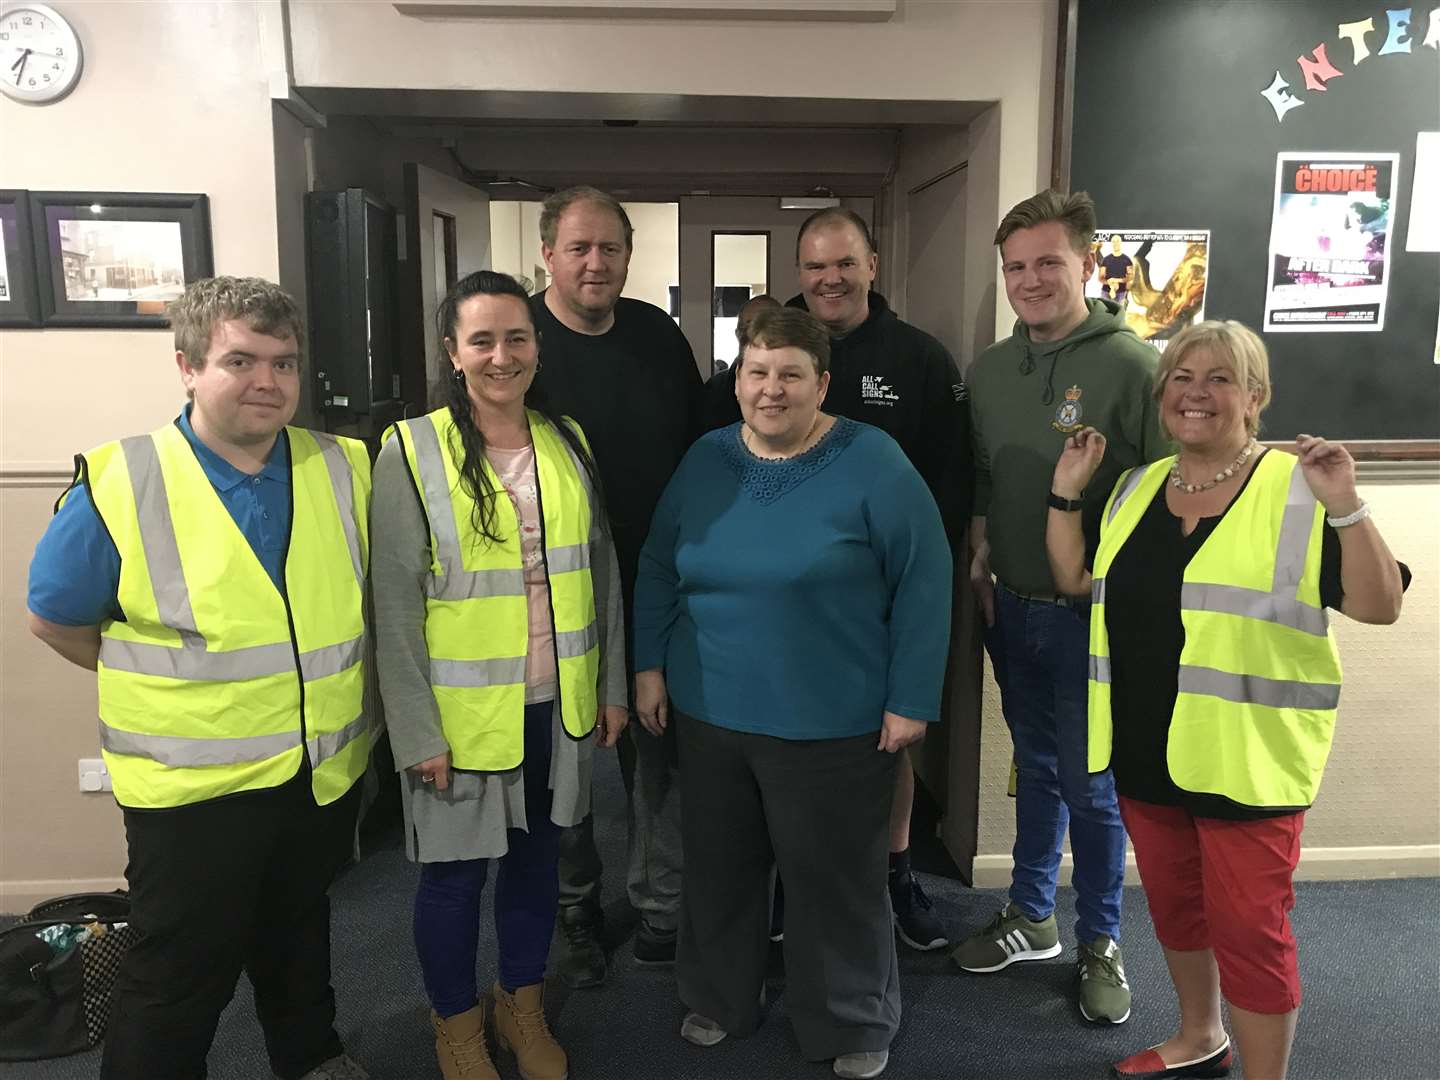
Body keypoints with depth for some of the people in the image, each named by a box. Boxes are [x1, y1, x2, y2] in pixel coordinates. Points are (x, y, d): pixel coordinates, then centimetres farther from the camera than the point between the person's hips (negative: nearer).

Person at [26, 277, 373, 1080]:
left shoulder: (346, 470, -4)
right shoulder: (118, 486, -14)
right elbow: (57, 619, -2)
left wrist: (323, 681, 5)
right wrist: (170, 684, 1)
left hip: (329, 770, 4)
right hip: (194, 785, -4)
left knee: (299, 931, 26)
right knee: (180, 982, 10)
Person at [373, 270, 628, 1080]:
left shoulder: (569, 442, 2)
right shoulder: (412, 451, -11)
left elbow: (603, 570, 8)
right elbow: (395, 604, -11)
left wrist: (613, 683, 8)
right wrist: (418, 729, -12)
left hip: (560, 705, 4)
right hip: (463, 712, -4)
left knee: (538, 856, 19)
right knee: (457, 871, 13)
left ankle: (524, 1004, 42)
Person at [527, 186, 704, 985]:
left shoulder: (659, 335, 5)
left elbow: (700, 446, 13)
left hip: (659, 588, 4)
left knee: (660, 747, 12)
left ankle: (660, 905, 30)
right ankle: (575, 911, 32)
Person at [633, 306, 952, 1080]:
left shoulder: (872, 463, -11)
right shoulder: (705, 460, 3)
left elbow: (923, 584, -10)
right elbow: (658, 568, 11)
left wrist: (911, 698, -11)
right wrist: (649, 665, 7)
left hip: (830, 722, -4)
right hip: (709, 712, 4)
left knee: (834, 878, 11)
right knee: (717, 867, 19)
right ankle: (718, 997, 43)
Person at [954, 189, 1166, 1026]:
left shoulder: (1133, 365, -13)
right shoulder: (990, 370, 5)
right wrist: (977, 568, 9)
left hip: (1093, 614, -5)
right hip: (1012, 610, 5)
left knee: (1091, 784, 7)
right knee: (1036, 767, 19)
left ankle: (1100, 943, 29)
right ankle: (1031, 917, 36)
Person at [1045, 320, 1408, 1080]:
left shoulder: (1299, 492, -9)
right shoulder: (1136, 488, 8)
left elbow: (1380, 606, -13)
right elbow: (1076, 581, 13)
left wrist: (1348, 509, -27)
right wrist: (1066, 489, 6)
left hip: (1246, 758, -5)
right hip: (1144, 751, 6)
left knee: (1247, 928, 3)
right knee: (1173, 906, 21)